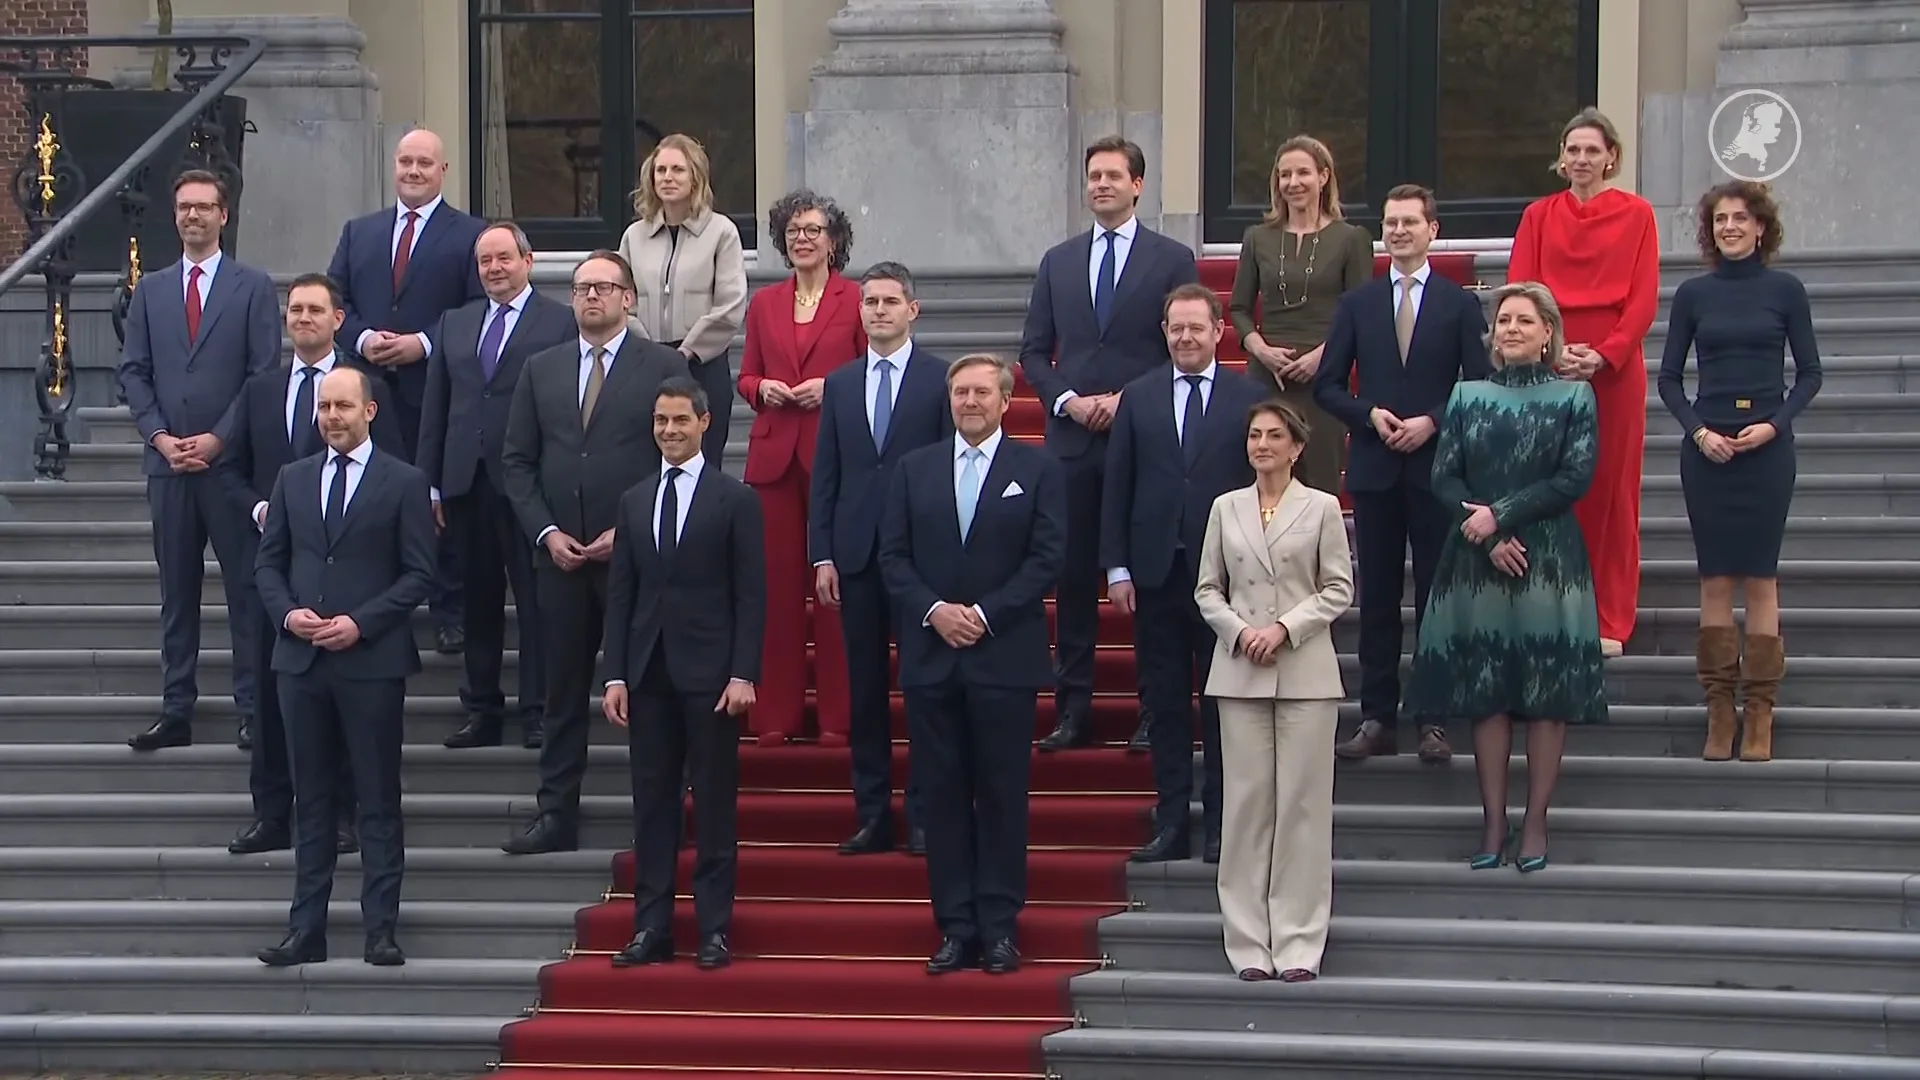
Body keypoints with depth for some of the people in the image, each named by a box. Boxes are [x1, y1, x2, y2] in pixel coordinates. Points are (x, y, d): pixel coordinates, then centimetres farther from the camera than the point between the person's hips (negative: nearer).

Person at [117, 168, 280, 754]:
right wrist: (159, 436, -5)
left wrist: (218, 439, -11)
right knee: (176, 590, 7)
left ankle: (253, 710, 3)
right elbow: (133, 372, 10)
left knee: (246, 588, -1)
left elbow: (265, 373, -3)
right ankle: (176, 712, 10)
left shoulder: (253, 287, 3)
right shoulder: (150, 290, 13)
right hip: (168, 462, 3)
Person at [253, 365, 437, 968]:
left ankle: (380, 929, 3)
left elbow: (419, 573, -4)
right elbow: (268, 562, 14)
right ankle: (306, 929, 10)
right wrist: (288, 613, -6)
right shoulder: (293, 479, 13)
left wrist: (360, 623, -14)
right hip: (301, 658, 4)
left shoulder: (404, 483, 0)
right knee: (310, 799, 7)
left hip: (372, 660, -4)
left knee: (378, 801, 0)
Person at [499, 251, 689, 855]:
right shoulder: (541, 369, 12)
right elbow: (517, 461, 11)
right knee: (563, 688, 7)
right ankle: (557, 815, 11)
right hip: (560, 554, 4)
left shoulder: (664, 368, 0)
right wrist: (545, 532, -2)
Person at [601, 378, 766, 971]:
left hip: (710, 675, -4)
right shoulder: (635, 501, 13)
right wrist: (615, 674, 4)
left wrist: (743, 673, -12)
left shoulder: (736, 500, 0)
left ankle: (714, 929, 4)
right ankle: (651, 927, 9)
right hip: (648, 673, 4)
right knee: (652, 804, 6)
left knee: (714, 805, 0)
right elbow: (619, 593, 11)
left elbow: (751, 595, -4)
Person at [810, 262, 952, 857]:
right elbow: (825, 476, 11)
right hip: (856, 555, 4)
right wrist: (821, 555, 3)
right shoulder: (840, 384, 13)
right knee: (864, 689, 6)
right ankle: (872, 815, 12)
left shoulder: (941, 379, 1)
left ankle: (923, 813, 5)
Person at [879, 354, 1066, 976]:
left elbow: (1048, 558, -3)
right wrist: (934, 611, -9)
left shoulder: (1038, 470, 4)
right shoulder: (915, 469, 12)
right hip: (930, 659, 3)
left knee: (1002, 795, 0)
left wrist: (985, 614, -11)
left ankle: (999, 928, 4)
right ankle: (955, 928, 6)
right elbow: (893, 556, 7)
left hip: (1005, 658, -2)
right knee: (942, 795, 3)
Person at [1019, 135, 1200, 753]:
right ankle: (1073, 710, 8)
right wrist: (1066, 399, -5)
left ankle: (1156, 712, 5)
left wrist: (1129, 400, -10)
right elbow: (1033, 352, 13)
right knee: (1073, 577, 3)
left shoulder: (1172, 260, 4)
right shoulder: (1058, 262, 14)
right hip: (1072, 439, 3)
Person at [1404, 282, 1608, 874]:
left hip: (1549, 561, -2)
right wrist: (1488, 536, -10)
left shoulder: (1574, 396, 4)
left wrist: (1500, 514, -12)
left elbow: (1575, 477, -6)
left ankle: (1535, 823, 3)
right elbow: (1444, 477, 4)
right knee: (1485, 692, 1)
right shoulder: (1466, 396, 12)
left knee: (1547, 692, -3)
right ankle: (1493, 822, 6)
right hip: (1476, 562, 2)